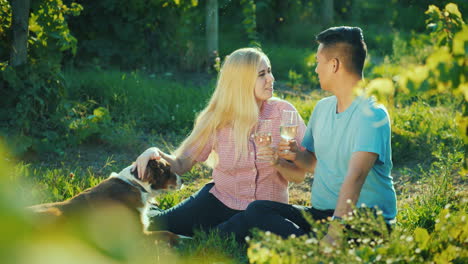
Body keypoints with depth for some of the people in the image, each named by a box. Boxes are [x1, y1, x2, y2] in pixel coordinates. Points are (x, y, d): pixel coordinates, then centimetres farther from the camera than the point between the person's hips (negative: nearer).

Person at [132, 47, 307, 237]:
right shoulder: (217, 120, -8)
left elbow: (298, 176, -9)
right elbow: (182, 164, -7)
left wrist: (279, 162, -30)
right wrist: (156, 154, -27)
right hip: (220, 201, 1)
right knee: (151, 224, -7)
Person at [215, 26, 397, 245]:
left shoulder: (371, 115, -14)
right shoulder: (322, 107, 13)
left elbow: (355, 177, -27)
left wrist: (334, 232, -37)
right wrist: (297, 156, 0)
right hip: (322, 213, 7)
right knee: (257, 210, -17)